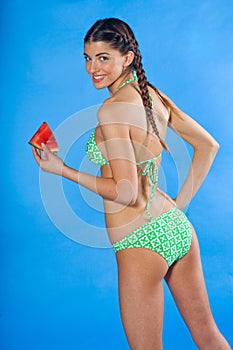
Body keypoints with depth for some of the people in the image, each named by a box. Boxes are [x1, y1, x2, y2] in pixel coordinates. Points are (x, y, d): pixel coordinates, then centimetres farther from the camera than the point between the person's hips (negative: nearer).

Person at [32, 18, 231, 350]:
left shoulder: (111, 108, -15)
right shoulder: (154, 95, 7)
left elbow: (126, 192, -19)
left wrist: (63, 170, -10)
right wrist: (180, 203, 12)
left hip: (142, 241, -8)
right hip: (177, 228, 8)